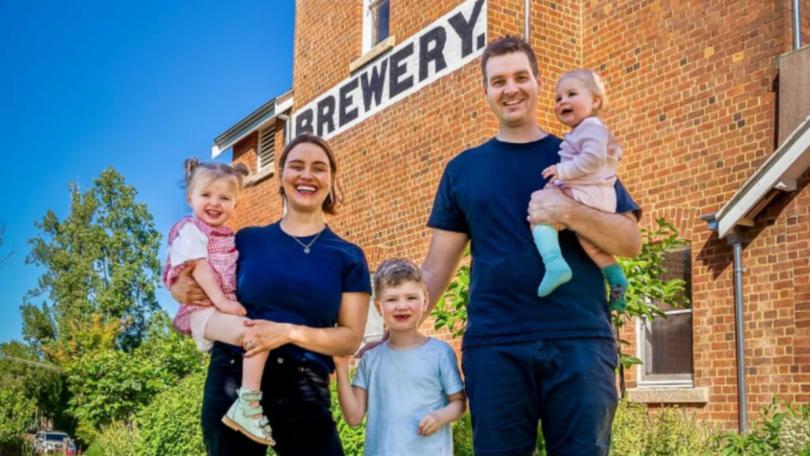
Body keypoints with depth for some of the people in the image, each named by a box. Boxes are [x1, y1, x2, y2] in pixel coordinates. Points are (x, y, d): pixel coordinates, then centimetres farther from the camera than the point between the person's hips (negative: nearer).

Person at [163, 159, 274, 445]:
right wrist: (221, 301, -23)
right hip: (204, 311, -9)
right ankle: (248, 405, -29)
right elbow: (199, 267, -14)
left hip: (227, 310, 9)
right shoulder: (190, 229, -2)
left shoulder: (231, 237, 22)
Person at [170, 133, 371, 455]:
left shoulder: (348, 257, 5)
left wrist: (290, 332, -16)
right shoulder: (247, 240, 8)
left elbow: (350, 338, -1)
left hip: (303, 389, -1)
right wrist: (182, 289, -5)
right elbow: (212, 293, 18)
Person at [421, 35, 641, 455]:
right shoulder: (463, 169, 12)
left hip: (580, 340, 0)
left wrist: (569, 213, -14)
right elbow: (436, 269, 10)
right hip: (493, 346, 1)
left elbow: (631, 242, 3)